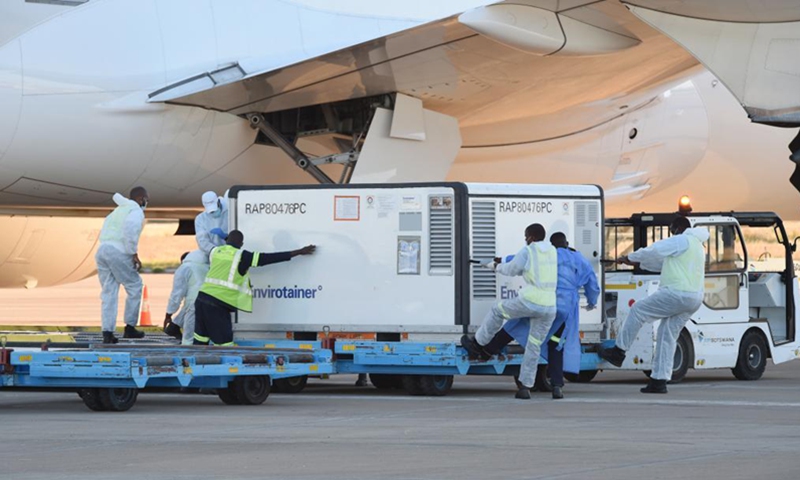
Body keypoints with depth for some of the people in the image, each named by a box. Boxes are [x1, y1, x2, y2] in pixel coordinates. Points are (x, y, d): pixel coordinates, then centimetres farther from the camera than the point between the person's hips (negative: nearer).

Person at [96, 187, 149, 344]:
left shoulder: (119, 210, 30)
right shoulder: (136, 211, 2)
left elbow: (103, 233, 27)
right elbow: (130, 228, -19)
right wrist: (134, 254, -15)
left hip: (102, 250, 8)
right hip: (118, 252, -8)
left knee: (108, 293, 6)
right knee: (134, 287, 8)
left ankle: (107, 333, -1)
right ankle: (130, 327, 11)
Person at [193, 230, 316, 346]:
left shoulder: (216, 251, 12)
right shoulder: (241, 256, -4)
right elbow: (270, 258, -4)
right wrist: (299, 252, 0)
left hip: (202, 297, 6)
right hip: (218, 304, -6)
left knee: (200, 340, 11)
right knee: (224, 343, -1)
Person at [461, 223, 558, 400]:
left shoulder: (527, 251, -3)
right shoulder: (553, 252, 16)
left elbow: (512, 269, 9)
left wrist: (496, 266, 31)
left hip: (529, 302, -5)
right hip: (549, 307, 5)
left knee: (497, 310, 22)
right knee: (534, 347, 11)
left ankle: (477, 344, 33)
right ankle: (525, 387, 9)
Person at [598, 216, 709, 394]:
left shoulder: (681, 241, -4)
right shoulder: (697, 246, 28)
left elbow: (653, 251, -5)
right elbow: (663, 263, 31)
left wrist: (630, 258, 9)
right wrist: (638, 263, 29)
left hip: (678, 293, -10)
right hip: (695, 298, 10)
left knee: (638, 310, 0)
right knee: (668, 337, 10)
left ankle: (619, 351, 4)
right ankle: (659, 380, 6)